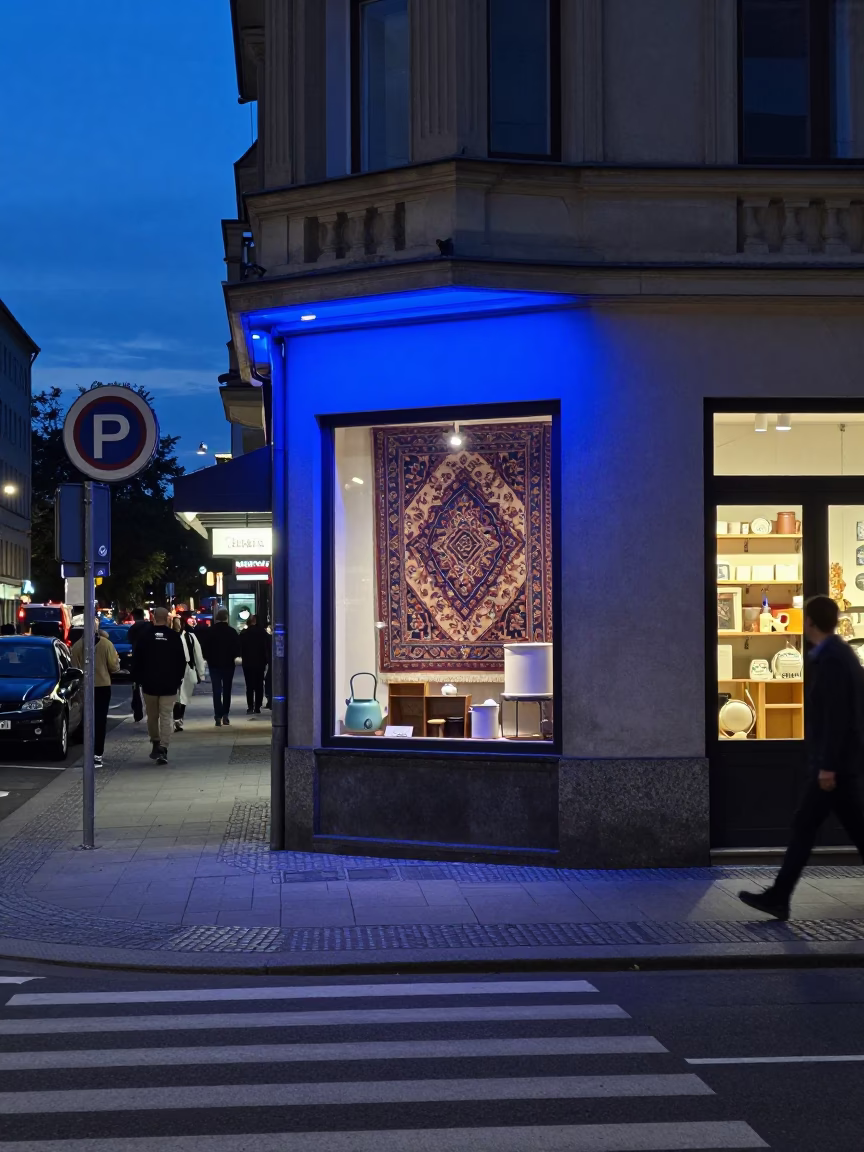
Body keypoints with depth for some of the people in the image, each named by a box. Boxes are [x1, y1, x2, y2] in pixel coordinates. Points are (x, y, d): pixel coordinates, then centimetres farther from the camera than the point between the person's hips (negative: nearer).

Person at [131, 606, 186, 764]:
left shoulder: (144, 637, -3)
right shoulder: (174, 637, -3)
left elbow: (136, 661, 2)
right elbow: (182, 661, 3)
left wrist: (137, 679, 13)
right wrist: (178, 679, 14)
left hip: (149, 684, 1)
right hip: (169, 685, -1)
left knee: (152, 716, 15)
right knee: (166, 717, -1)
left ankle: (155, 744, 23)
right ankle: (163, 749, -11)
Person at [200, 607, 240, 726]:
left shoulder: (209, 632, -5)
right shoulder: (232, 632, -7)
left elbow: (204, 648, -5)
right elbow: (237, 648, -6)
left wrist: (208, 658, 10)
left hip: (214, 664, 0)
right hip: (228, 664, 0)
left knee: (217, 690, 1)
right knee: (227, 690, 12)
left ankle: (218, 716, -10)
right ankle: (225, 715, 11)